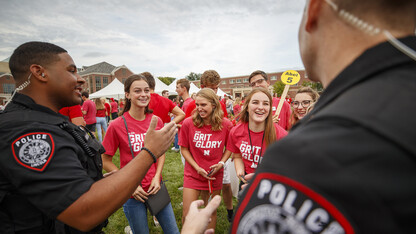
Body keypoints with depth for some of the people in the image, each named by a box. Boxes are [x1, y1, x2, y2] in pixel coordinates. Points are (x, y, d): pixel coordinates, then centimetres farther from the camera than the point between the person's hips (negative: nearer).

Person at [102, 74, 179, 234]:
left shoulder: (157, 121, -4)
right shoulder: (117, 125, -14)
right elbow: (106, 161, -6)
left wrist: (157, 177, -7)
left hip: (156, 188, 3)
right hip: (132, 194, -3)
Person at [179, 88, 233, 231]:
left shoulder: (226, 125, -10)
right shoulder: (188, 123, -13)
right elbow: (184, 149, -4)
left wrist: (221, 163, -11)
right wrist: (197, 168, -11)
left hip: (215, 175, 1)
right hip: (192, 175, -1)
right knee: (187, 215, 6)